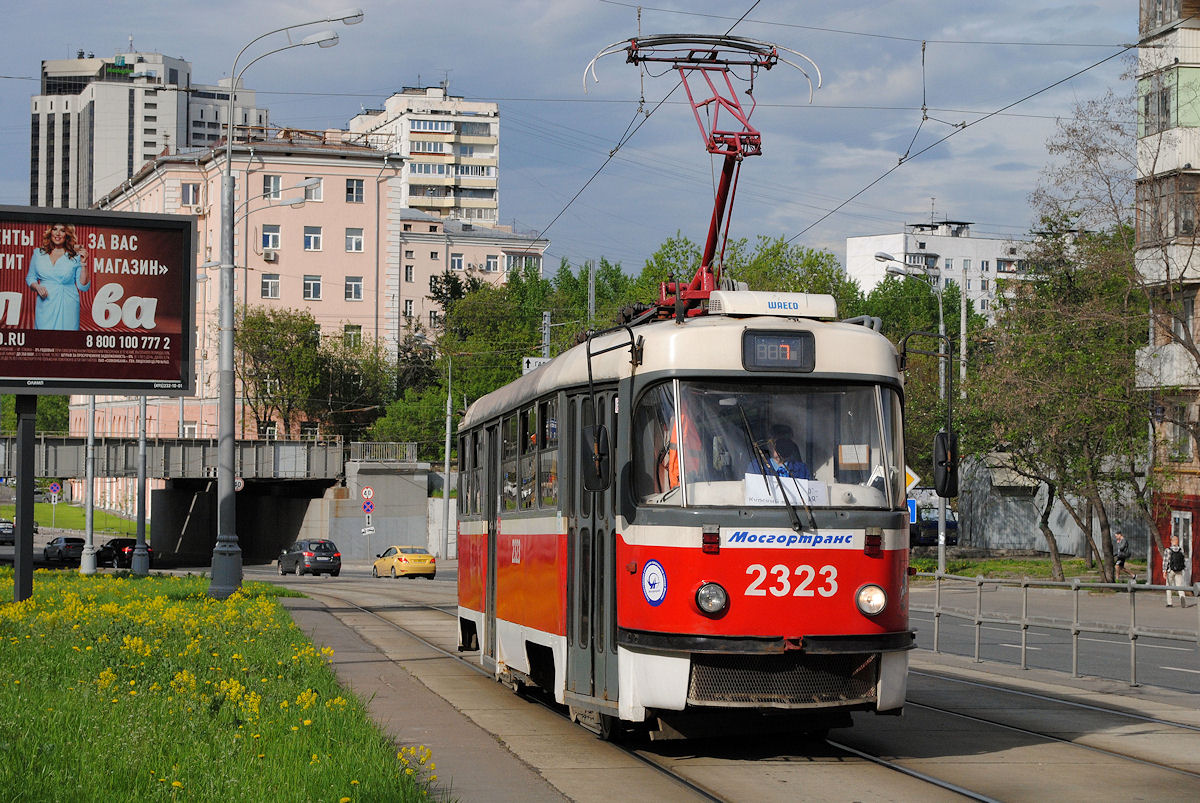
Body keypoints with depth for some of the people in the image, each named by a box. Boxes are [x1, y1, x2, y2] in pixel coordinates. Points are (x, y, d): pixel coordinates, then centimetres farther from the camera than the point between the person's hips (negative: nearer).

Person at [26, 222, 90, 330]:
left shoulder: (75, 257, 0)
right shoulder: (38, 253, 9)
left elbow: (83, 287, -1)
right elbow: (30, 277, 17)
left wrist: (84, 264, -12)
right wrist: (37, 287, -3)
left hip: (67, 307, -2)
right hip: (45, 305, 2)